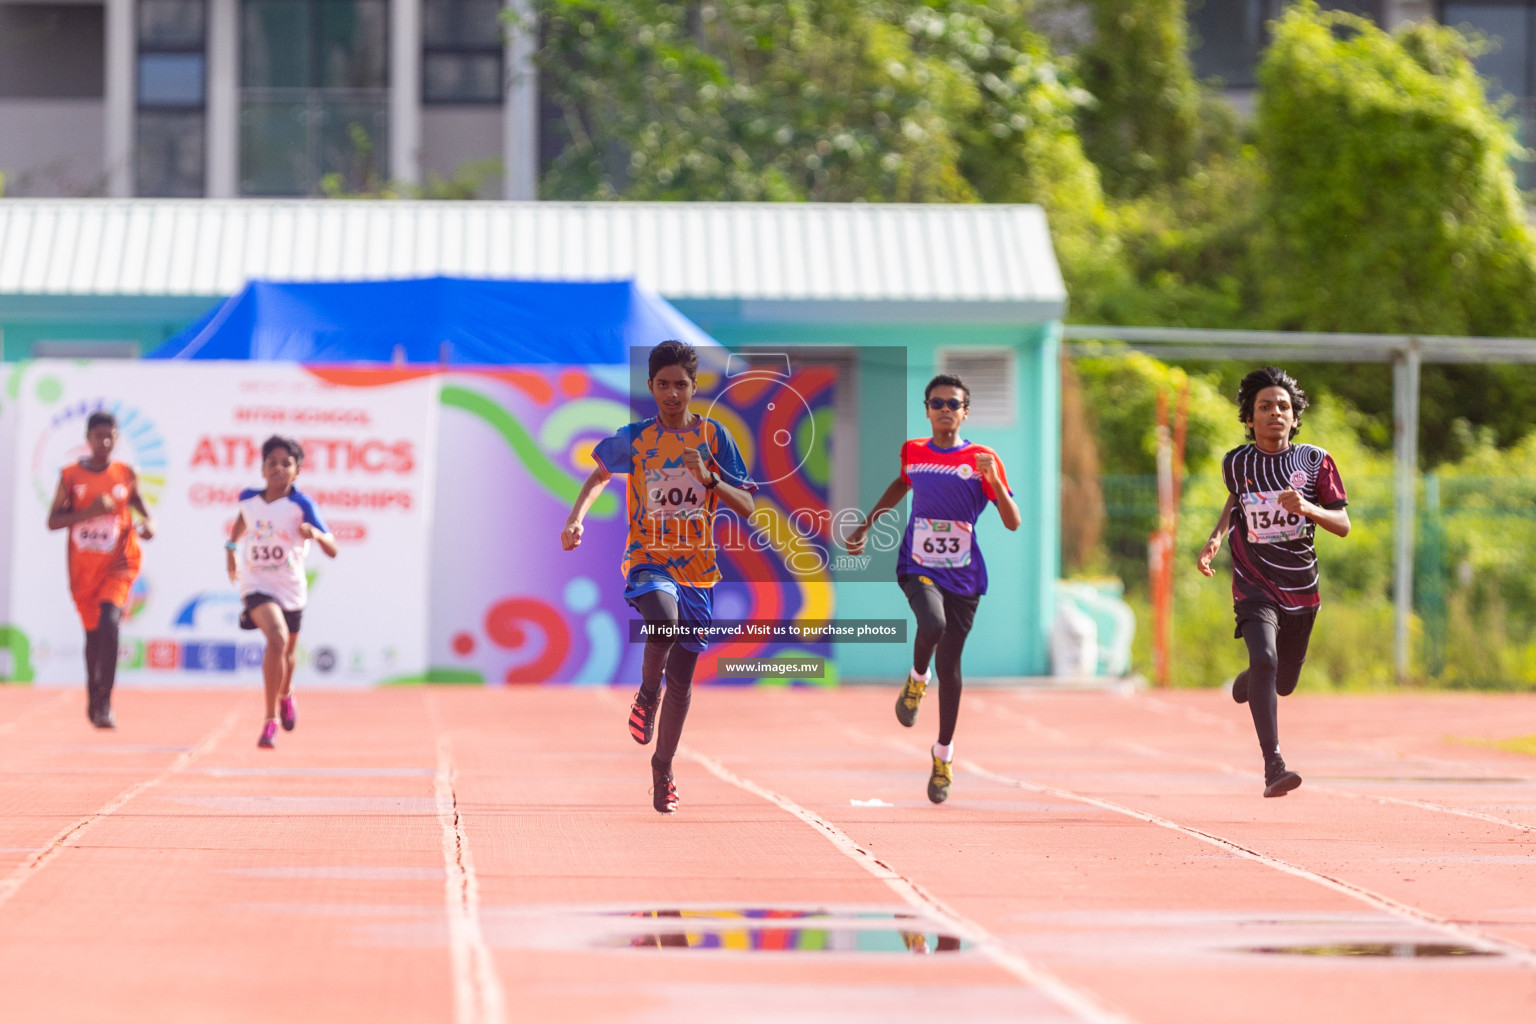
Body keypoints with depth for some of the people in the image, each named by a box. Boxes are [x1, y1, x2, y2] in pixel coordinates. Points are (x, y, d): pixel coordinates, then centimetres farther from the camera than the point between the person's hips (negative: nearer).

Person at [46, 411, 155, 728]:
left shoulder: (126, 475, 2)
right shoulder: (71, 476, -1)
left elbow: (141, 508, 16)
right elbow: (53, 521, -3)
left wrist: (148, 526, -8)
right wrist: (89, 512, -17)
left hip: (118, 565, -1)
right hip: (83, 568, 1)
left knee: (109, 621, -22)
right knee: (92, 632, 11)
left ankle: (104, 703, -21)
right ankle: (93, 700, 33)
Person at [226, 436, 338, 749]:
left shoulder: (301, 504, -14)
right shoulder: (249, 498, -5)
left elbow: (332, 550, -19)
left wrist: (316, 534, -38)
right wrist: (231, 547, 17)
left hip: (292, 590, 1)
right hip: (256, 585, -1)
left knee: (286, 654, 20)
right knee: (277, 638, -28)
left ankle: (286, 694, 57)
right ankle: (270, 720, -22)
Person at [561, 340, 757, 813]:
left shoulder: (713, 436, 1)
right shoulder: (634, 438, 0)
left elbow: (746, 507, 0)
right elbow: (600, 473, 19)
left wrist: (709, 478, -17)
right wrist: (577, 517, 3)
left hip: (697, 567, 2)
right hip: (648, 561, -2)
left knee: (681, 679, 6)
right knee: (665, 621, -35)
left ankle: (663, 768, 25)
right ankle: (647, 694, -7)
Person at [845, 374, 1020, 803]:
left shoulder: (982, 460, -3)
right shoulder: (913, 452, 5)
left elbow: (1013, 523, -7)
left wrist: (994, 480, -22)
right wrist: (866, 526, 27)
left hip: (962, 574, 0)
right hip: (918, 567, 0)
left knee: (949, 664, 3)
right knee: (932, 624, -31)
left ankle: (944, 752, 20)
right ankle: (916, 679, 1)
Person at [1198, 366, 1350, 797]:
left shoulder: (1315, 461, -6)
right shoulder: (1236, 463, -3)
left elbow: (1343, 525, -7)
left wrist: (1308, 508, -25)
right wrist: (1216, 536, 5)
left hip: (1302, 588, 2)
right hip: (1254, 585, -2)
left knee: (1283, 683, 15)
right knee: (1265, 660, -27)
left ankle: (1246, 681, 54)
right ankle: (1273, 766, -30)